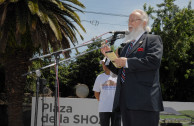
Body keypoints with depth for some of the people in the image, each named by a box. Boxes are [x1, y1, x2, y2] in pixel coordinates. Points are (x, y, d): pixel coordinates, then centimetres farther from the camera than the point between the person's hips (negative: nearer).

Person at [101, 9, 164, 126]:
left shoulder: (153, 39, 5)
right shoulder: (128, 44, 27)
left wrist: (127, 62, -9)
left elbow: (154, 61, -14)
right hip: (125, 100, 7)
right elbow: (120, 71, 29)